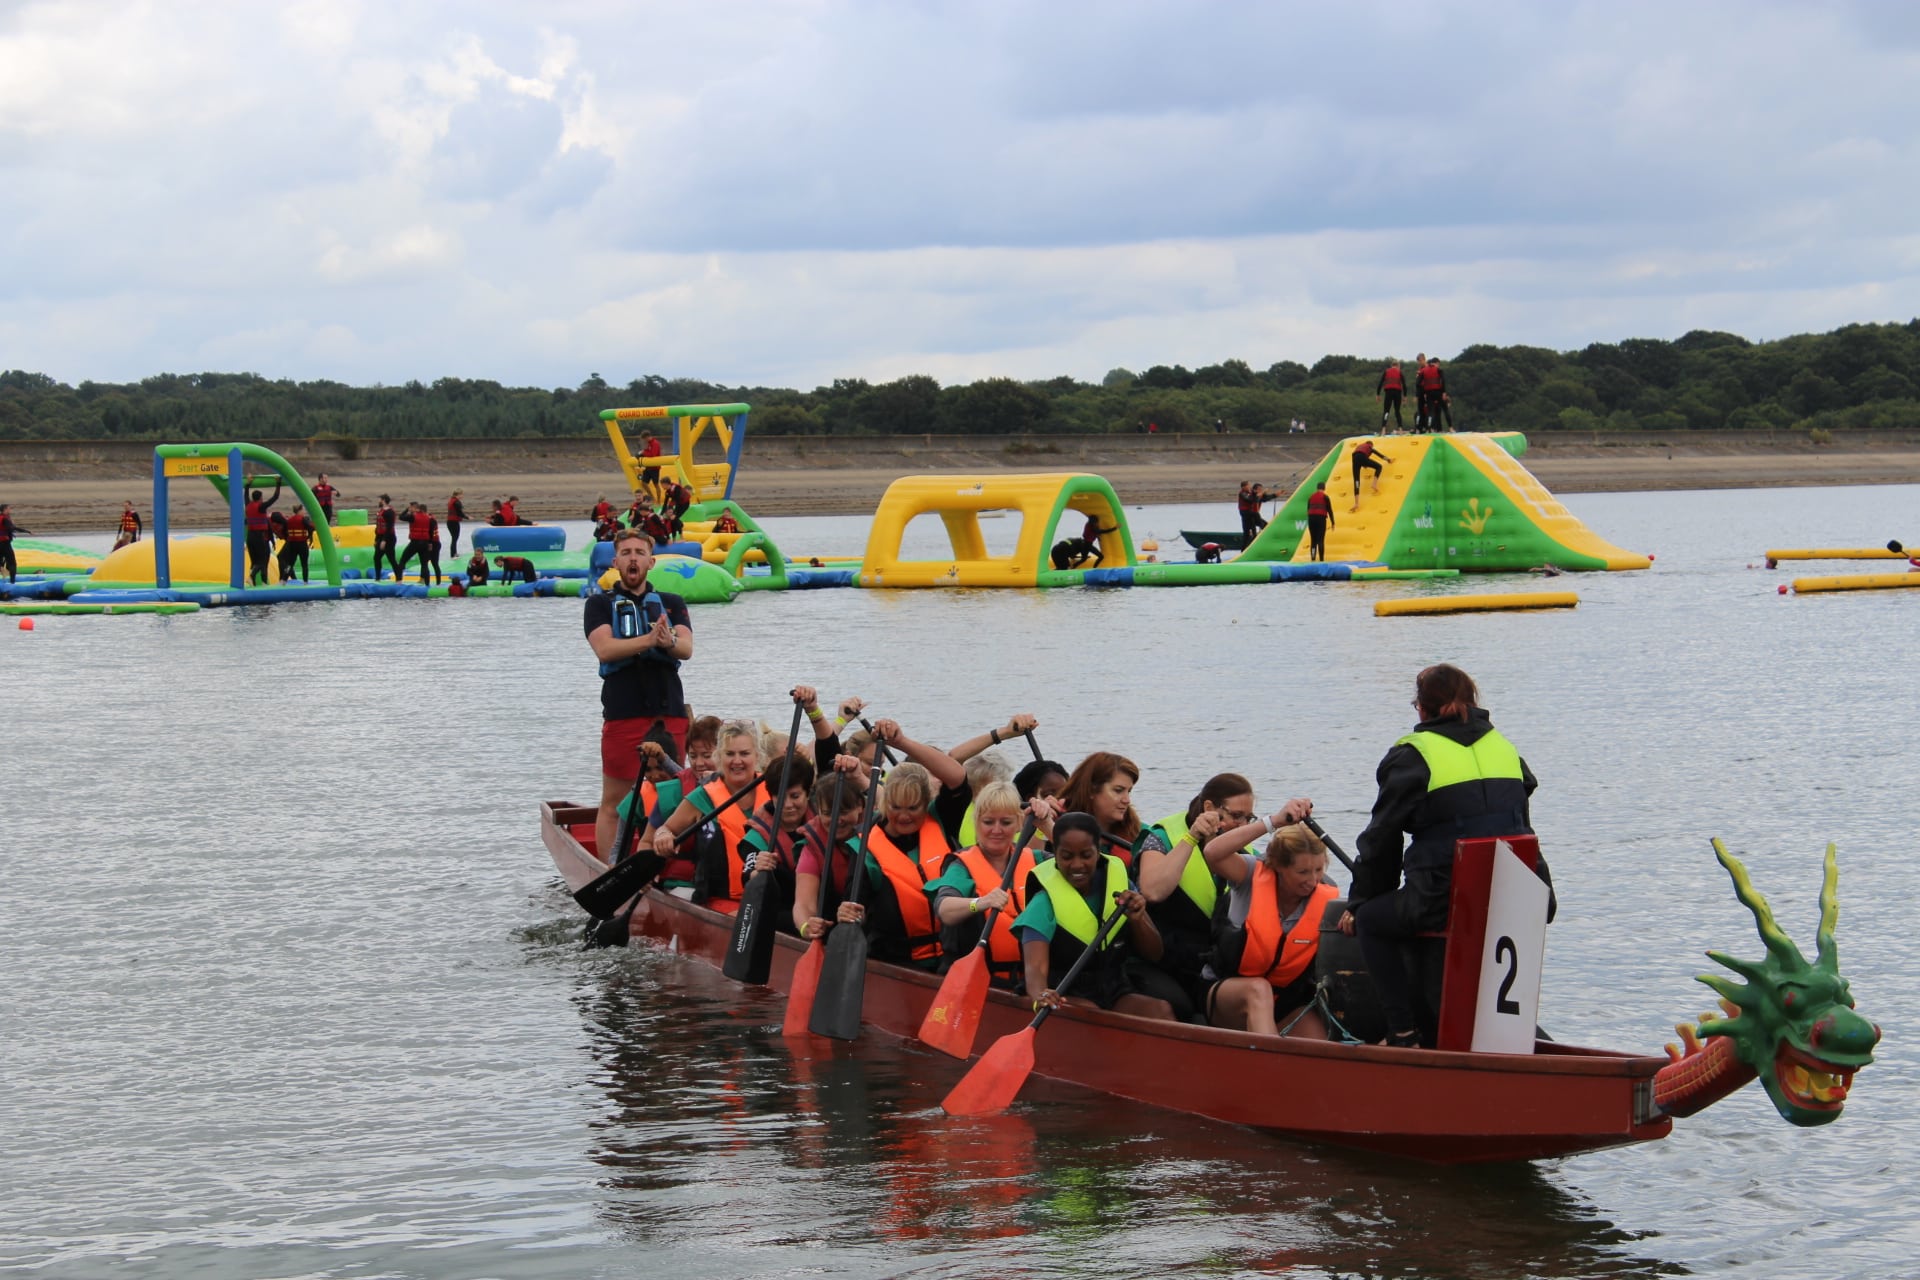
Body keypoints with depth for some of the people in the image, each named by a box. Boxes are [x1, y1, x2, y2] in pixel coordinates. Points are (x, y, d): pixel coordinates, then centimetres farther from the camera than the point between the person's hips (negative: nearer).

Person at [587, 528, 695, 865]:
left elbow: (686, 648, 0)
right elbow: (605, 649, -8)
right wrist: (650, 639, -22)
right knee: (614, 802, -3)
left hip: (670, 714, 2)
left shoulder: (672, 604, 16)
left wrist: (670, 641, -25)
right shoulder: (600, 604, 10)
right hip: (622, 714, -2)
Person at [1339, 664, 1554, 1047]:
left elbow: (1381, 839, 5)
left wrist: (1358, 903, 18)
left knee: (1370, 921, 16)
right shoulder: (1505, 747, 19)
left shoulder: (1411, 755, 2)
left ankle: (1405, 1032, 4)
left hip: (1447, 901, -6)